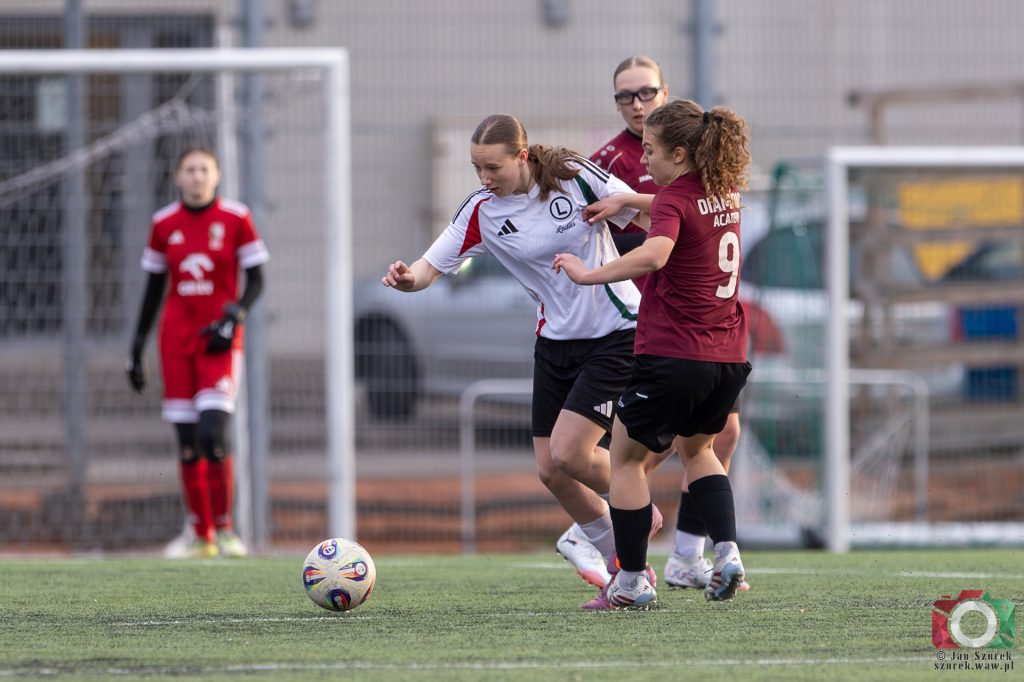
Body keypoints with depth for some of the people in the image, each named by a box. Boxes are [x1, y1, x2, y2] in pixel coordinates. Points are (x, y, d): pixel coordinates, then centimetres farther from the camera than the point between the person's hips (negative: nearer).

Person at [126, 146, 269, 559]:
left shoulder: (236, 219, -1)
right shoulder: (164, 224, 6)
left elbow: (255, 281, 3)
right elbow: (153, 288, 14)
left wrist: (234, 316, -14)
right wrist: (137, 347, 13)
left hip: (219, 339, -3)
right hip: (176, 336, 3)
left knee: (212, 436, -17)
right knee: (187, 443, 1)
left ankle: (224, 526, 0)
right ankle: (201, 536, 9)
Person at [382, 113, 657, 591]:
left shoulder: (576, 177, -16)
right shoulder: (481, 212, -7)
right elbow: (432, 266, -12)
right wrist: (407, 278, -33)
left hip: (616, 332, -5)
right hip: (557, 339, 5)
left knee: (568, 452, -16)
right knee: (550, 469, 2)